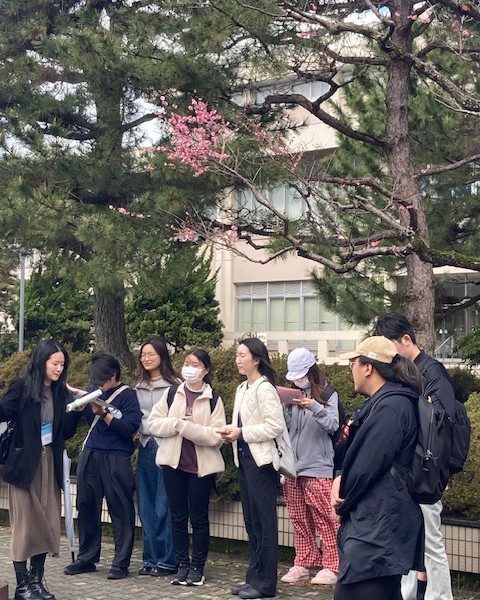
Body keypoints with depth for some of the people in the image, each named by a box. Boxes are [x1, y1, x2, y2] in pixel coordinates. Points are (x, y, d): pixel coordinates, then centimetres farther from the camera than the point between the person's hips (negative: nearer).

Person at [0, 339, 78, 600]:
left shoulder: (60, 393, 7)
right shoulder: (22, 388, -7)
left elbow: (66, 432, 9)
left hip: (50, 464, 5)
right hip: (25, 464, -5)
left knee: (47, 524, 5)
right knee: (25, 525, -1)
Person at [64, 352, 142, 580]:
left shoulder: (127, 395, -5)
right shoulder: (94, 391, 11)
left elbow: (130, 426, -15)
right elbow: (78, 417, 11)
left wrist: (103, 413, -19)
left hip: (116, 458, -6)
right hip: (90, 455, 6)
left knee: (120, 510, 0)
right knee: (86, 506, 10)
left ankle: (121, 562, 6)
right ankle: (86, 558, 21)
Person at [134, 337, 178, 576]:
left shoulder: (174, 384, -5)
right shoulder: (138, 386, 15)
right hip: (146, 448, 6)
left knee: (164, 507, -4)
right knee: (146, 507, 7)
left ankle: (167, 560, 4)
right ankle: (150, 558, 15)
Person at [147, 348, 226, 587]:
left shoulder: (213, 399, -3)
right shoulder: (172, 394, 6)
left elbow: (216, 436, -13)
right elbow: (153, 422, 1)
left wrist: (185, 426, -18)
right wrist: (177, 423, -14)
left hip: (202, 466, -3)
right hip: (173, 463, 3)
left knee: (199, 518, 5)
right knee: (178, 517, 8)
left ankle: (197, 567, 15)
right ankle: (182, 565, 18)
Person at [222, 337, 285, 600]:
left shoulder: (264, 388, -13)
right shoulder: (242, 388, 13)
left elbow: (276, 426, -20)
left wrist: (242, 433, -17)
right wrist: (232, 432, 0)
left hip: (261, 460, -9)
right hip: (244, 458, 9)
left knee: (264, 522, -2)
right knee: (251, 521, 13)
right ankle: (253, 577, 20)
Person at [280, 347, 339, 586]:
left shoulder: (328, 395, -2)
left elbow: (333, 425, -13)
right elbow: (285, 428, 9)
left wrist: (315, 407, -28)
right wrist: (282, 406, -9)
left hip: (318, 468, -5)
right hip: (293, 466, 5)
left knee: (324, 519, -2)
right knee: (299, 519, 11)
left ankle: (331, 566, 4)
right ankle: (302, 563, 19)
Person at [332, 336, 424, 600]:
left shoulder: (389, 408, -17)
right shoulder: (383, 402, 16)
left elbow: (367, 466, -19)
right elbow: (361, 453, 19)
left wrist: (343, 498, -1)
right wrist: (341, 478, -2)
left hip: (377, 529, -11)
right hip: (379, 524, 11)